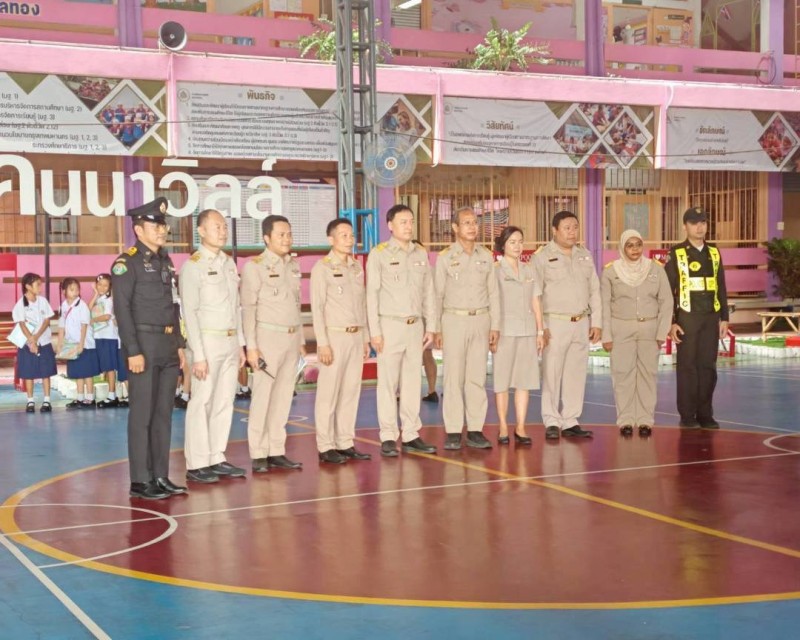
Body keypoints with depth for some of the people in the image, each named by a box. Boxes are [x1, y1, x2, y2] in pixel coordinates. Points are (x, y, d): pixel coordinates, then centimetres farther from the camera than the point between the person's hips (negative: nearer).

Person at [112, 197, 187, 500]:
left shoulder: (166, 261, 16)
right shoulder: (126, 262, -8)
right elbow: (122, 308, -13)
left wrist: (179, 344, 15)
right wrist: (133, 351, -18)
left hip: (168, 347, 7)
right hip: (144, 346, -7)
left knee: (164, 413, 10)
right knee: (142, 415, -4)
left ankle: (161, 476, 16)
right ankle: (140, 481, 2)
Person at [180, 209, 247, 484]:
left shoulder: (229, 263, 13)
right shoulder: (192, 266, -8)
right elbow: (190, 313, -11)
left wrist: (241, 344, 13)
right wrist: (198, 355, -15)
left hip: (231, 341, 7)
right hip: (208, 340, -7)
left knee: (225, 402, 9)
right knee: (202, 403, -5)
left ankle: (217, 459, 16)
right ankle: (196, 464, 1)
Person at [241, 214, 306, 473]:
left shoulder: (294, 265, 13)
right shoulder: (255, 266, -6)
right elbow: (248, 308, -8)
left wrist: (301, 340, 15)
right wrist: (251, 346, -13)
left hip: (292, 338, 6)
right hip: (268, 337, -6)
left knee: (283, 397, 7)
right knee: (262, 396, -5)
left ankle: (277, 451, 12)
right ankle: (259, 455, 1)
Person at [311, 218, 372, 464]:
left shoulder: (357, 267, 12)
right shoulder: (322, 268, -6)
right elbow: (317, 307, -9)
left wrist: (365, 337, 13)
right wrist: (323, 343, -14)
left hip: (356, 336, 6)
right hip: (335, 335, -6)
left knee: (351, 392, 8)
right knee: (329, 393, -3)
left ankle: (345, 443, 15)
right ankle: (325, 447, 3)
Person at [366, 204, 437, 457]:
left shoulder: (421, 254, 10)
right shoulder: (379, 254, -3)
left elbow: (428, 292, 13)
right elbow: (372, 294, -5)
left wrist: (430, 326, 9)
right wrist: (375, 331, -10)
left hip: (415, 326, 4)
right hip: (390, 325, -4)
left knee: (413, 382, 7)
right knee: (388, 383, -2)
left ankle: (411, 435, 13)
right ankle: (388, 438, 4)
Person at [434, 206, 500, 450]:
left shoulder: (486, 256, 9)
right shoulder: (445, 257, 1)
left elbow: (493, 293, 10)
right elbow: (437, 295, 1)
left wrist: (495, 326, 6)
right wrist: (436, 329, -4)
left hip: (481, 321, 3)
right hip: (454, 321, -3)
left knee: (477, 378, 4)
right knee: (454, 378, -3)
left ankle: (475, 430, 9)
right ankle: (453, 432, 1)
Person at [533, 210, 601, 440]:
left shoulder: (585, 256, 14)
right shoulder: (542, 257, -3)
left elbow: (594, 291, 16)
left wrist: (596, 322, 9)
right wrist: (540, 327, -12)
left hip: (581, 324, 5)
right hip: (555, 323, -5)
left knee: (576, 375, 5)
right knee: (552, 375, -4)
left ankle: (570, 422, 12)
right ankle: (552, 423, 4)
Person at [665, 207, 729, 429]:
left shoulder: (714, 253, 11)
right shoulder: (676, 254, -2)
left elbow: (721, 288, 13)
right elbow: (668, 290, -3)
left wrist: (724, 318, 9)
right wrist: (671, 322, -8)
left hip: (711, 318, 4)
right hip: (687, 318, -4)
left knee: (708, 366, 6)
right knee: (687, 367, 1)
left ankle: (705, 414, 14)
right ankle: (687, 416, 8)